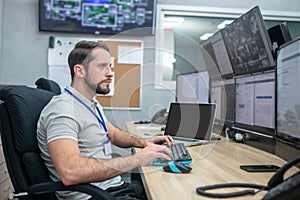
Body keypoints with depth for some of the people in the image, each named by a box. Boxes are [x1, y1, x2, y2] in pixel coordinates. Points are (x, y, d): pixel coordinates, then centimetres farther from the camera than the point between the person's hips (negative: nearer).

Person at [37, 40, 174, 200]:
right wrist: (136, 159, -30)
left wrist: (143, 142, 8)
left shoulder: (93, 105, 14)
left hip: (115, 186, 9)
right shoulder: (63, 110, -18)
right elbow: (69, 172, -32)